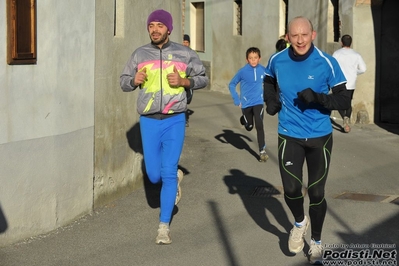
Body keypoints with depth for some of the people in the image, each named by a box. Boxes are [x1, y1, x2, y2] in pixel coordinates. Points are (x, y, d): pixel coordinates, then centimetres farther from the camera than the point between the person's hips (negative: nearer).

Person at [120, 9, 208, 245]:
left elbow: (203, 79, 7)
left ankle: (164, 226, 4)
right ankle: (176, 177, 43)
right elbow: (124, 82, 10)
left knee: (167, 174, -6)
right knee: (154, 176, 7)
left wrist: (184, 81, -13)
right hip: (149, 121, 2)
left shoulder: (184, 53, -1)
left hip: (175, 121, -2)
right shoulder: (140, 54, 2)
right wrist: (134, 80, -13)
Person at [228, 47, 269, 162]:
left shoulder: (263, 70, -7)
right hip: (246, 104, 0)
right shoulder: (243, 71, -12)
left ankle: (262, 151, -11)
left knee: (259, 125, -17)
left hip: (258, 102, 0)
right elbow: (232, 84, -2)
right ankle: (244, 118, 49)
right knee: (249, 127, 14)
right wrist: (237, 100, -8)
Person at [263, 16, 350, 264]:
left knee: (316, 193, 5)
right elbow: (269, 80, 18)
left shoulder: (327, 63, -14)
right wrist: (271, 101, 0)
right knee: (291, 190, -5)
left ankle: (317, 242, 29)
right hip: (290, 136, 2)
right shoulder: (277, 60, -5)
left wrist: (319, 97, -28)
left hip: (320, 137, -1)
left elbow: (345, 100, -11)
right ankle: (300, 222, 30)